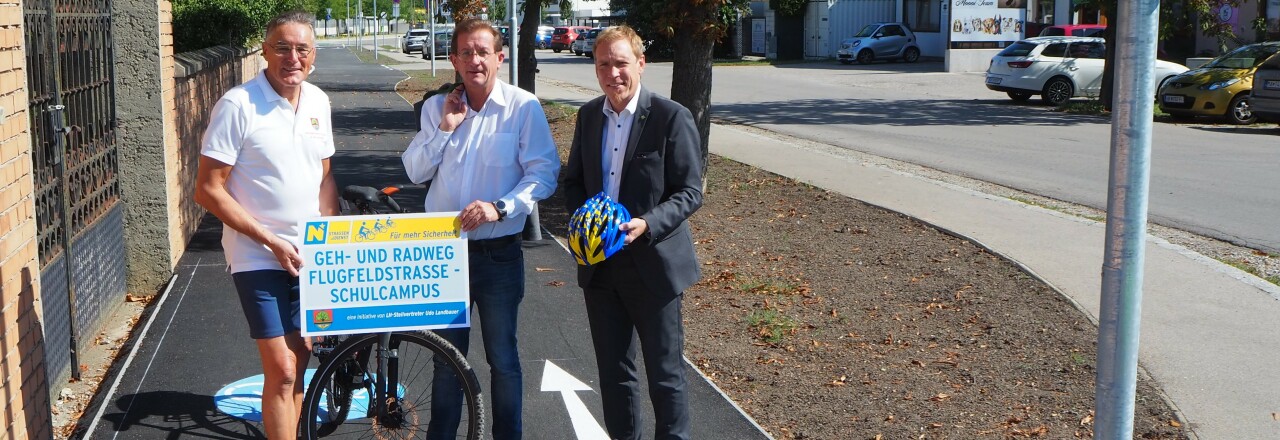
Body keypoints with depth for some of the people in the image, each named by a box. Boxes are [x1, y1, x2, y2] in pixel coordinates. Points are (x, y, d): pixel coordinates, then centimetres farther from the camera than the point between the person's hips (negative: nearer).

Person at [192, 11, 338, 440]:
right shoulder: (238, 105, -15)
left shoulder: (317, 101, 3)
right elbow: (208, 189, -14)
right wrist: (272, 241, -16)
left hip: (307, 254, 6)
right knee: (282, 369, -9)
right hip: (258, 256, -6)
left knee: (299, 357, 13)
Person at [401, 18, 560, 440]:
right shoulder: (436, 108, 4)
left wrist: (500, 207, -23)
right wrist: (445, 129, -8)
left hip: (498, 252, -3)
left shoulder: (524, 107, -8)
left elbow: (544, 172, -10)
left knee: (502, 358, 9)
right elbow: (415, 171, 4)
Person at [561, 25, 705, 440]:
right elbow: (573, 180, 15)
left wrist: (647, 225, -26)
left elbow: (690, 192, -11)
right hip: (600, 265, 5)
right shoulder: (588, 115, 6)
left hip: (652, 265, -5)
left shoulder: (672, 117, -12)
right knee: (613, 372, 15)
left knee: (665, 375, 5)